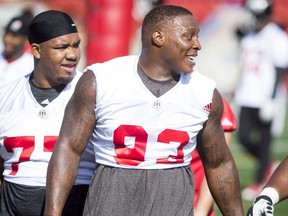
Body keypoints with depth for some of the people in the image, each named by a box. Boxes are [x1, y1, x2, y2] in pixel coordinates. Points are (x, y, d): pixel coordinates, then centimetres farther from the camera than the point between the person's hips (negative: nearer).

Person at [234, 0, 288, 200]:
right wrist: (240, 91, 21)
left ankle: (260, 182, 9)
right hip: (248, 98, 7)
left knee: (264, 141, 0)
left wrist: (272, 100, -17)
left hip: (266, 99, -7)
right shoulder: (249, 37, 12)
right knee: (244, 137, 4)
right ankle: (269, 167, 26)